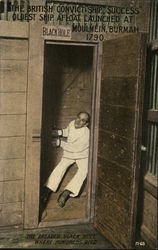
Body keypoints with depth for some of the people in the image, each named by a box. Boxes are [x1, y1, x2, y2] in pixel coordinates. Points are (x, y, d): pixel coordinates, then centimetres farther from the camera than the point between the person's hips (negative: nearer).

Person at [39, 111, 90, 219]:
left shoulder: (86, 133, -27)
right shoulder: (72, 123, -9)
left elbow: (74, 148, -26)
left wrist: (60, 143, -22)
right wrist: (59, 132, -1)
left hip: (83, 154, -4)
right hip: (69, 153, 4)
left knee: (83, 170, -29)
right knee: (61, 166, -19)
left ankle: (66, 192, -37)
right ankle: (46, 191, -28)